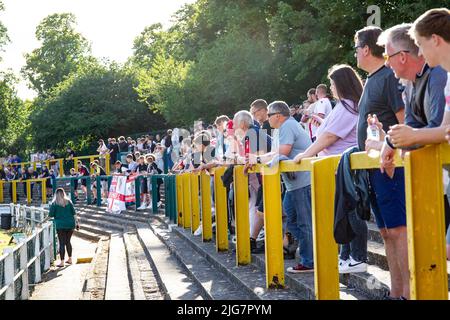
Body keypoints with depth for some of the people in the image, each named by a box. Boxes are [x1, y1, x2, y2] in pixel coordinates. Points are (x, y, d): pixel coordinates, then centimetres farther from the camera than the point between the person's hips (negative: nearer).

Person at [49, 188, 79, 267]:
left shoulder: (54, 203, -5)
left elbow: (50, 215, -6)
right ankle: (70, 259, 23)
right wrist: (77, 223, 7)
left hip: (60, 225, -4)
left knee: (62, 243, -1)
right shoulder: (69, 201, 5)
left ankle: (62, 262, -1)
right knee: (68, 241, 18)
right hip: (70, 224, 4)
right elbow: (74, 213, 4)